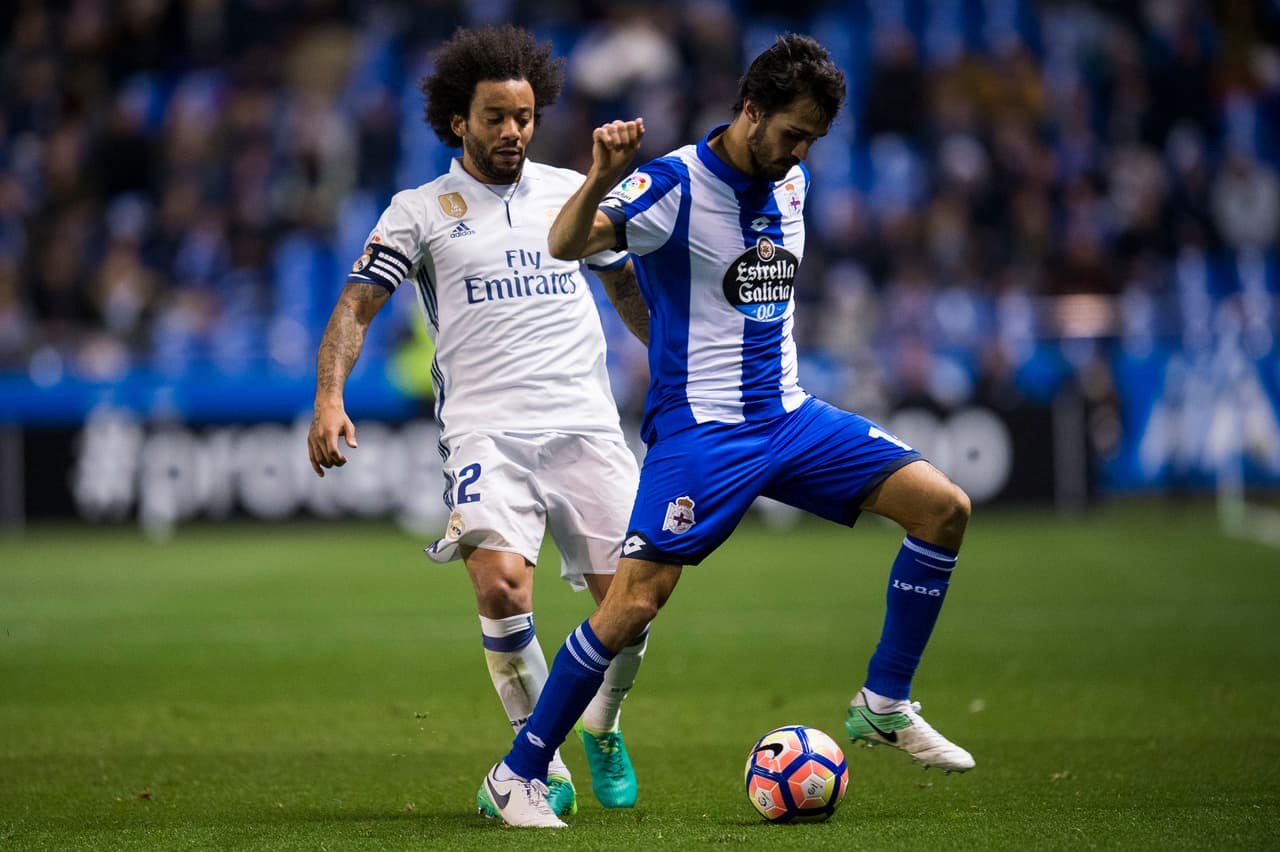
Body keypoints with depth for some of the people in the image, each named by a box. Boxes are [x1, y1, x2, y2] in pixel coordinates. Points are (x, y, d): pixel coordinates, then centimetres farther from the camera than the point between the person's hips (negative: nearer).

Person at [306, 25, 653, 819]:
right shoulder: (420, 211, 6)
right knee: (502, 585, -23)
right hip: (486, 431, -3)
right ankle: (543, 767, -5)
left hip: (586, 422, 3)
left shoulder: (571, 191, 14)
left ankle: (602, 729, 26)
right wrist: (330, 396, -16)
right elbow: (357, 306, 0)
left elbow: (628, 286, 27)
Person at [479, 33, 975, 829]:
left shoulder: (792, 183, 8)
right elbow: (566, 244, -30)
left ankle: (884, 705, 6)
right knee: (635, 599, -16)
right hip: (699, 428, -7)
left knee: (943, 506, -4)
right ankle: (518, 772, -2)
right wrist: (601, 180, -47)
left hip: (788, 416, 7)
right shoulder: (674, 185, -14)